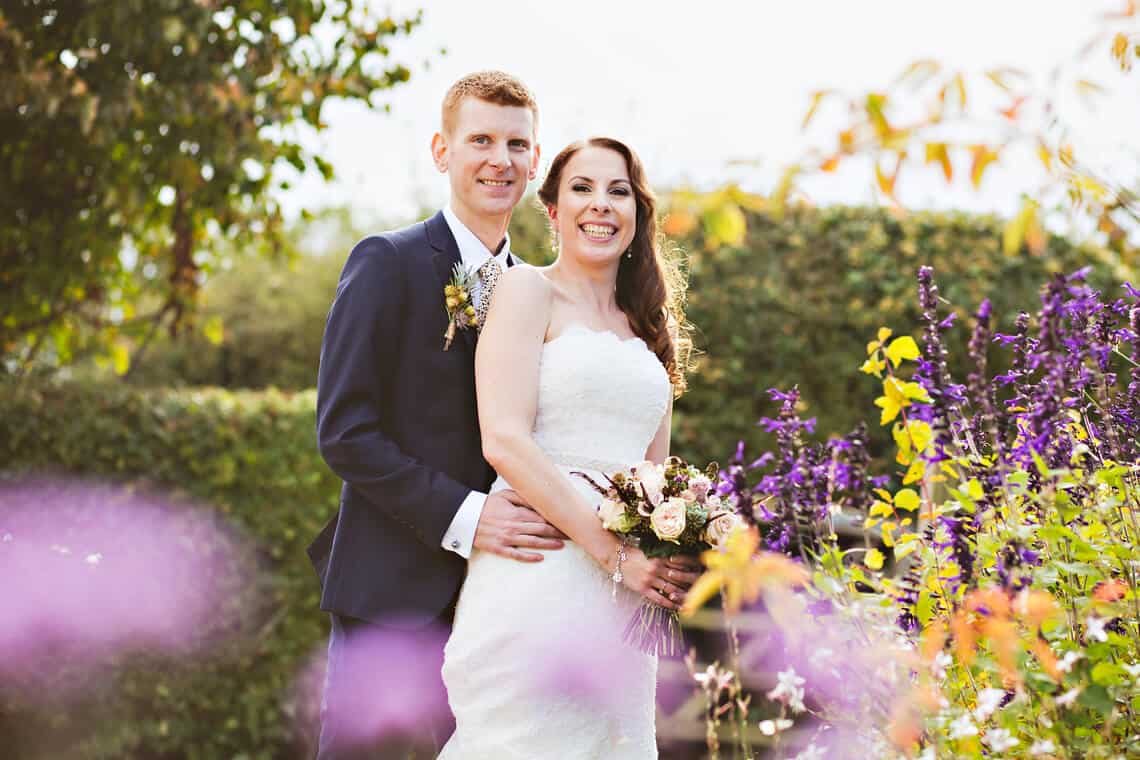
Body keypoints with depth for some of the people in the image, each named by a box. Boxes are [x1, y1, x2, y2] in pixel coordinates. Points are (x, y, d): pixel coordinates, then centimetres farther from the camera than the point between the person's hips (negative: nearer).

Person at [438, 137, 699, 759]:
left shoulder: (648, 329, 19)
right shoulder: (527, 292, 0)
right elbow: (504, 439, -12)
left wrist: (668, 566, 1)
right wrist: (614, 554, -16)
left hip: (622, 602, 6)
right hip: (539, 582, -6)